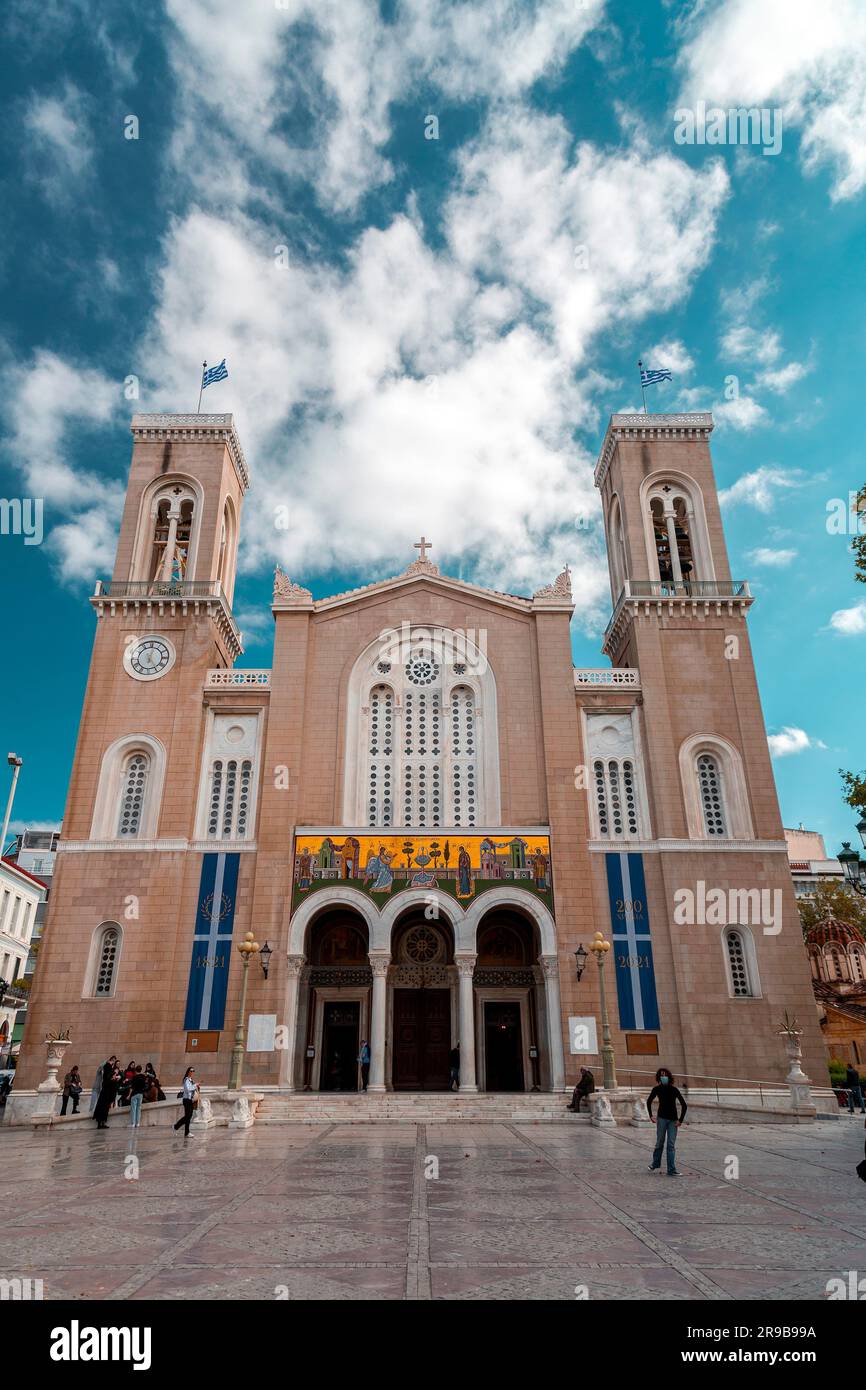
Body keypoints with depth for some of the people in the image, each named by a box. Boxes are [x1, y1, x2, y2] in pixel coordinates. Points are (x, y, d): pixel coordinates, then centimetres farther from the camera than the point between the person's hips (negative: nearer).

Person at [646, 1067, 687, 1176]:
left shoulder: (674, 1090, -4)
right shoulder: (657, 1089, -1)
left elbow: (684, 1105, -1)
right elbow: (649, 1102, 13)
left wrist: (680, 1120, -4)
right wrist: (651, 1116, 6)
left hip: (673, 1120, 0)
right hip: (661, 1118, 0)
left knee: (671, 1145, -1)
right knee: (660, 1142, 6)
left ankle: (671, 1170, 3)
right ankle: (655, 1164, 26)